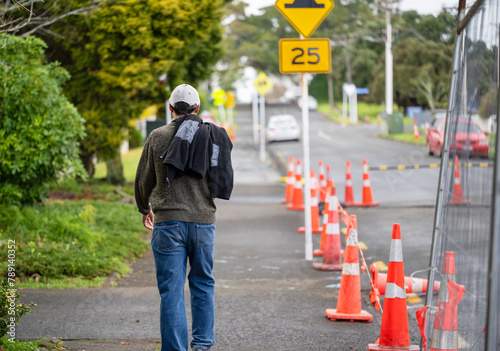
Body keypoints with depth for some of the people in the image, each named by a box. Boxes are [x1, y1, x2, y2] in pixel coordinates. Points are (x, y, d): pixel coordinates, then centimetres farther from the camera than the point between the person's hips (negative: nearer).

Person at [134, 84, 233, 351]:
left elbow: (144, 180, 8)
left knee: (171, 290, -1)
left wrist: (144, 209, 26)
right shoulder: (213, 136, 4)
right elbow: (223, 180, 11)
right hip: (203, 219, 2)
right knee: (202, 284, 17)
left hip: (168, 222, -2)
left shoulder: (158, 137, -1)